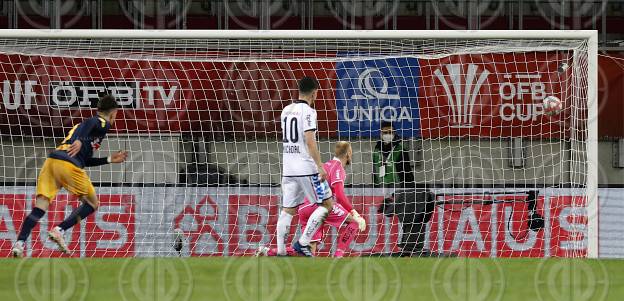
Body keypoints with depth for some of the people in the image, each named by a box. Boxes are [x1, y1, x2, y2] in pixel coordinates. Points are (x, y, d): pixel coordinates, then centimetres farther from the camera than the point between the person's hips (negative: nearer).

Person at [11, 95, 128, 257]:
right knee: (92, 203, 10)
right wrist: (80, 141, -30)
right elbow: (90, 123, -13)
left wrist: (110, 159, 48)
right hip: (69, 164, -7)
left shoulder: (80, 125, 36)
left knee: (39, 208, -3)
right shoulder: (103, 123, 12)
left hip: (51, 160, 7)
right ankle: (59, 231, -7)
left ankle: (19, 243, -24)